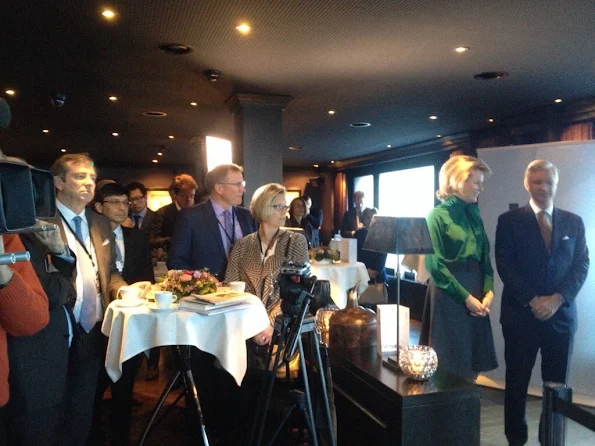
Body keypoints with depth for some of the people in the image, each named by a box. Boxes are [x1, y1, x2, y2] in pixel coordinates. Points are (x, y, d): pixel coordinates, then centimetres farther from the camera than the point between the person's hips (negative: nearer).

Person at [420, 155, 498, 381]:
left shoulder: (474, 214, 10)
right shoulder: (438, 215, -9)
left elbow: (485, 256, 11)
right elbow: (434, 264, -14)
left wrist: (488, 290, -4)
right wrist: (465, 297, -14)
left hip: (476, 291, 6)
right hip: (449, 294, -6)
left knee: (472, 360, 12)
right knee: (451, 363, 4)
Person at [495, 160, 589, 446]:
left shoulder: (574, 222, 9)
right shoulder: (509, 221, 0)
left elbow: (581, 265, 3)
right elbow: (505, 266, -6)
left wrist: (557, 299, -11)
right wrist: (532, 300, -14)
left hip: (561, 314, 2)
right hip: (520, 313, -2)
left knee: (558, 385, 8)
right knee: (517, 382, 8)